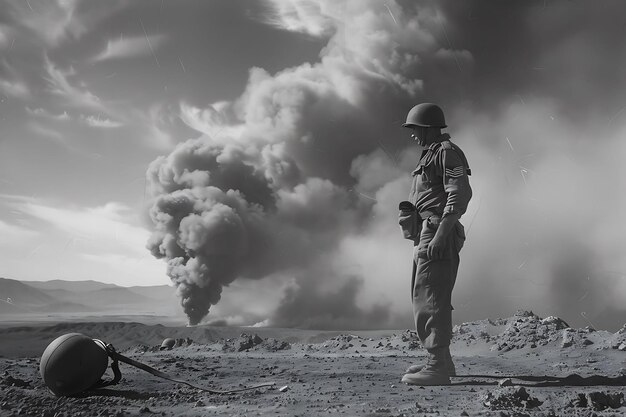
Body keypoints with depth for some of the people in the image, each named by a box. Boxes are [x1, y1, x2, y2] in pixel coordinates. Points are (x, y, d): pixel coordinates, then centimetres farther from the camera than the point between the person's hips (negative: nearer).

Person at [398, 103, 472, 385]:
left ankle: (437, 368, -10)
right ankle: (441, 360, 23)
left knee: (431, 299, -12)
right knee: (424, 299, 14)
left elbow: (460, 195, -18)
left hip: (437, 237, -11)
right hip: (425, 236, 11)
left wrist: (440, 234, -25)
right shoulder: (431, 154, 23)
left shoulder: (447, 152, -7)